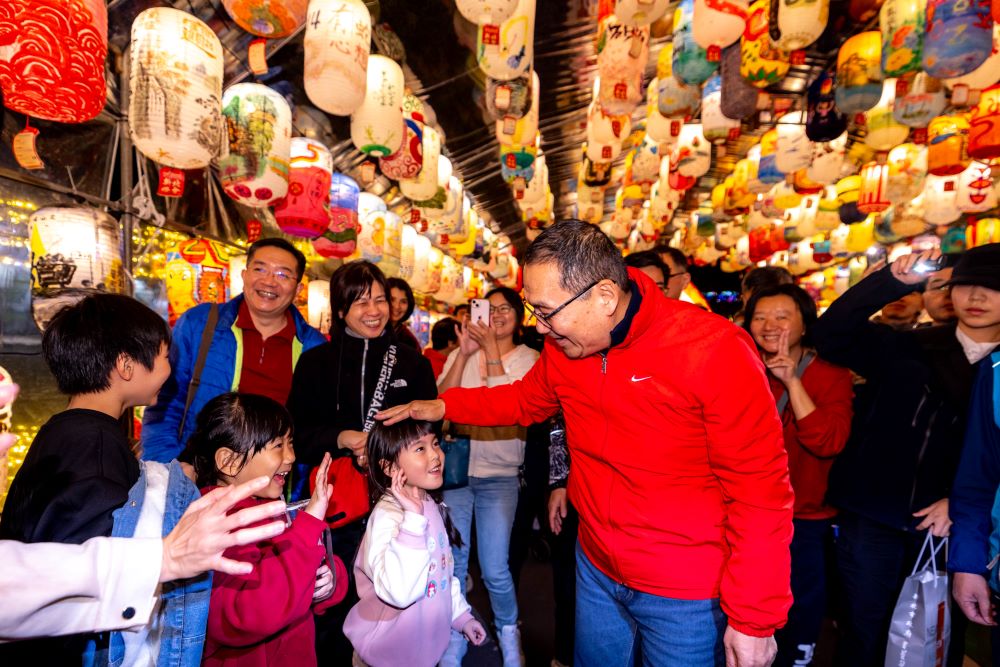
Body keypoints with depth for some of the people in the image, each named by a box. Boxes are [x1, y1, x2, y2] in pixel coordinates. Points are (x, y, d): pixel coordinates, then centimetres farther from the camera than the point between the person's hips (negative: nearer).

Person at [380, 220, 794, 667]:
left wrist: (754, 619, -13)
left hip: (686, 595, -5)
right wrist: (441, 406, 4)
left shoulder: (714, 350, -24)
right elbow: (525, 400, 13)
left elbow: (760, 491, -19)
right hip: (596, 569, 6)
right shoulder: (563, 346, -6)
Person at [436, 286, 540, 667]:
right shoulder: (462, 353, 4)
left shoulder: (528, 359, 0)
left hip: (500, 474, -2)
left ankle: (509, 634, 31)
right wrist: (463, 354, -15)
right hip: (456, 468, 2)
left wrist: (492, 352, -15)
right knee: (453, 563, 11)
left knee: (494, 570, 1)